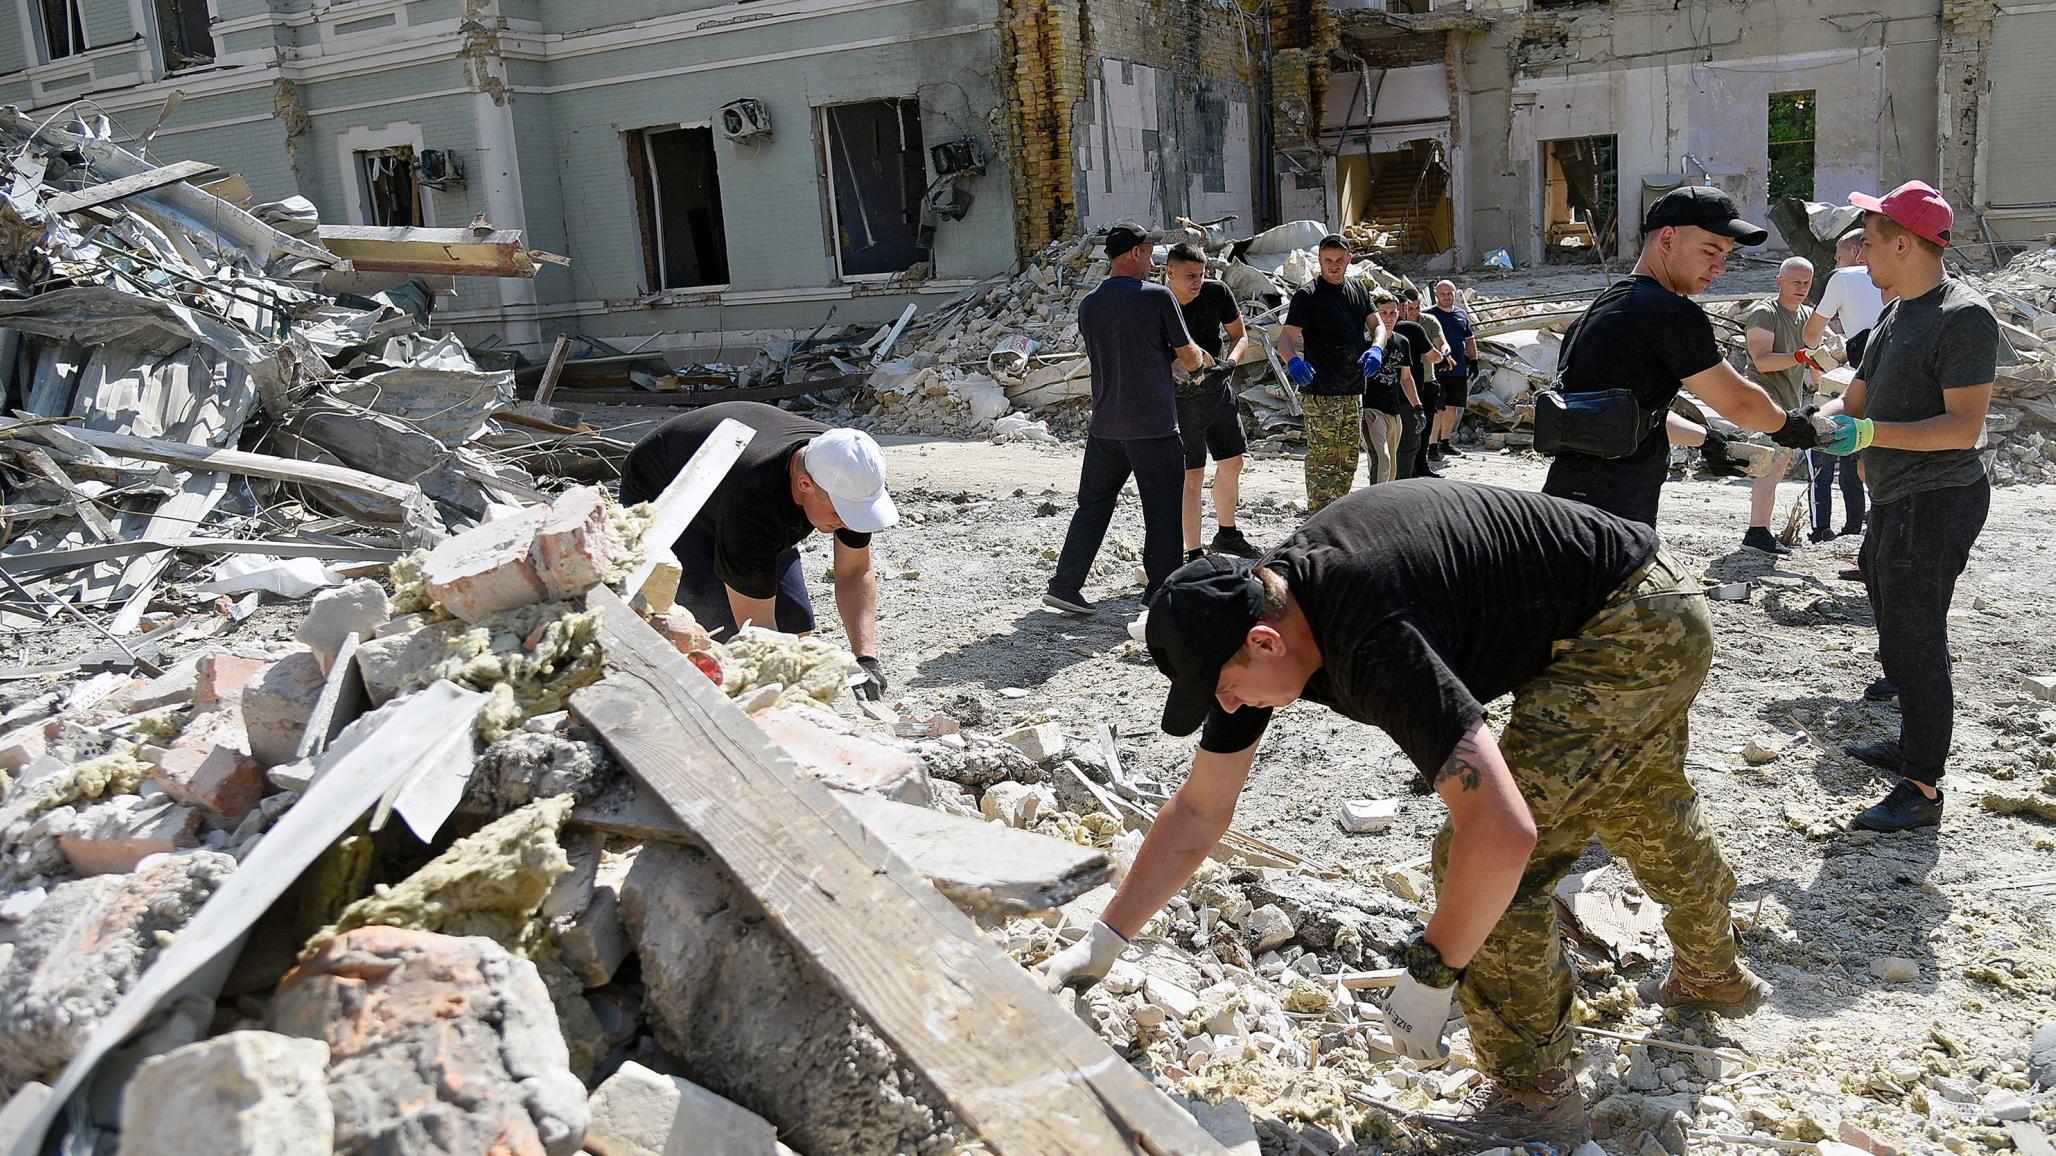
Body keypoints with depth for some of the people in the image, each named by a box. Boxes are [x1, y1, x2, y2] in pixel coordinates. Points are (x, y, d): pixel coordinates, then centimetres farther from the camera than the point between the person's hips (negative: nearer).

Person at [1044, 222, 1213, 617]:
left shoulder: (1089, 304, 5)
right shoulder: (1158, 297, -10)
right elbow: (1189, 358, -5)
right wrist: (1202, 359, 20)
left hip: (1104, 427, 5)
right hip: (1153, 425, -5)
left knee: (1092, 506, 13)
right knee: (1163, 510, 7)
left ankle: (1064, 585, 12)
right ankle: (1161, 593, 12)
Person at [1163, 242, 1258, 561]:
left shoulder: (1218, 292, -8)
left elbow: (1240, 336, 3)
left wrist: (1230, 362, -18)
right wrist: (1183, 376, -32)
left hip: (1219, 391, 5)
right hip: (1181, 398, -5)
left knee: (1233, 462, 14)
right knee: (1192, 476, -7)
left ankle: (1226, 535, 35)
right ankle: (1193, 554, 2)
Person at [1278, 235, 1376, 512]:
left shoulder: (1359, 288, 12)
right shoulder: (1308, 294, -8)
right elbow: (1286, 337, -16)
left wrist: (1375, 349, -12)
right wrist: (1293, 361, -38)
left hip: (1353, 390, 7)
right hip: (1321, 393, -7)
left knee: (1347, 461, 17)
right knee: (1322, 460, -11)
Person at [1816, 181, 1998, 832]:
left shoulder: (1964, 317, -16)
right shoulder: (1896, 314, 15)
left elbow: (1964, 427, -23)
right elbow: (1855, 400, 20)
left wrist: (1871, 434, -31)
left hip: (1937, 502, -10)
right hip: (1895, 502, 10)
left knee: (1913, 641, -9)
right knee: (1898, 635, 20)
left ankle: (1921, 789, -3)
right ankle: (1914, 745, 36)